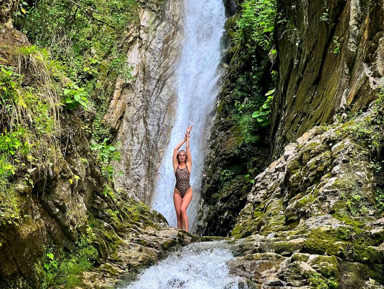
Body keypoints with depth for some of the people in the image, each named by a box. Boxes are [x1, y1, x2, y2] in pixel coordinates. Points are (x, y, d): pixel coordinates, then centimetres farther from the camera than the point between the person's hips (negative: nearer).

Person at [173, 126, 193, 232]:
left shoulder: (188, 165, 4)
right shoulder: (176, 166, 6)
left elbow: (187, 148, 2)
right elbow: (175, 149, 3)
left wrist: (188, 136, 5)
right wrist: (184, 139, 10)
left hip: (187, 192, -2)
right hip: (177, 192, 2)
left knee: (183, 210, -20)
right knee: (178, 214, 0)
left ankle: (186, 231, -20)